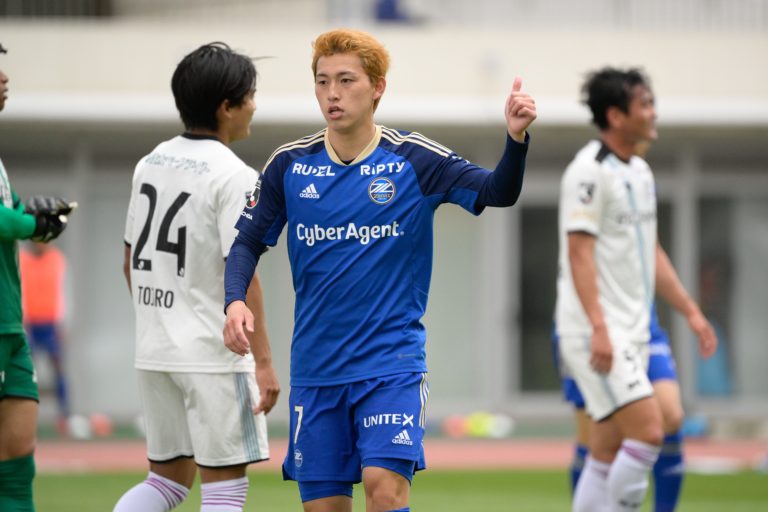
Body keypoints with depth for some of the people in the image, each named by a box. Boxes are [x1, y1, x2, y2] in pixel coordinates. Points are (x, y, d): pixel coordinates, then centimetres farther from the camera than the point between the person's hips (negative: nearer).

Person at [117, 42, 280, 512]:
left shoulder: (152, 163, 10)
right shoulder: (234, 177, -13)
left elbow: (131, 263, 16)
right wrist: (264, 362, -17)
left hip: (154, 350, 7)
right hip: (213, 354, -7)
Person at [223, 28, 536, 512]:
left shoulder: (415, 160, -4)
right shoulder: (290, 165, 3)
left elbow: (497, 192, -10)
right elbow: (249, 241, 9)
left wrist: (516, 139, -29)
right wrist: (235, 300, -10)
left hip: (392, 360, -3)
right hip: (315, 368, 3)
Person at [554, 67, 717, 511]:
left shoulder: (640, 172, 16)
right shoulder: (590, 172, -12)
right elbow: (579, 252, -18)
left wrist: (691, 312, 20)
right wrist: (599, 327, -25)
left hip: (632, 332, 9)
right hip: (597, 332, -9)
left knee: (608, 451, 7)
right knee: (648, 430, -17)